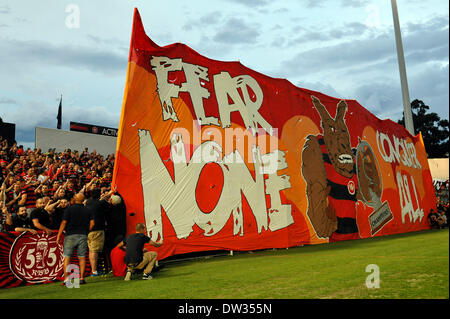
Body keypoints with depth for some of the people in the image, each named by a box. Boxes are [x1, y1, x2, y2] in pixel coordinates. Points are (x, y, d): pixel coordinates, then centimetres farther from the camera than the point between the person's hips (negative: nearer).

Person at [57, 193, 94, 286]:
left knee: (67, 257, 2)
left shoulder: (69, 209, -2)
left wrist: (59, 235, -1)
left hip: (70, 235, -2)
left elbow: (64, 222, -6)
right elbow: (92, 223, 1)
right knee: (82, 257, 5)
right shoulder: (88, 210, 8)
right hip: (83, 236, 2)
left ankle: (66, 278, -4)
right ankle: (81, 278, 2)